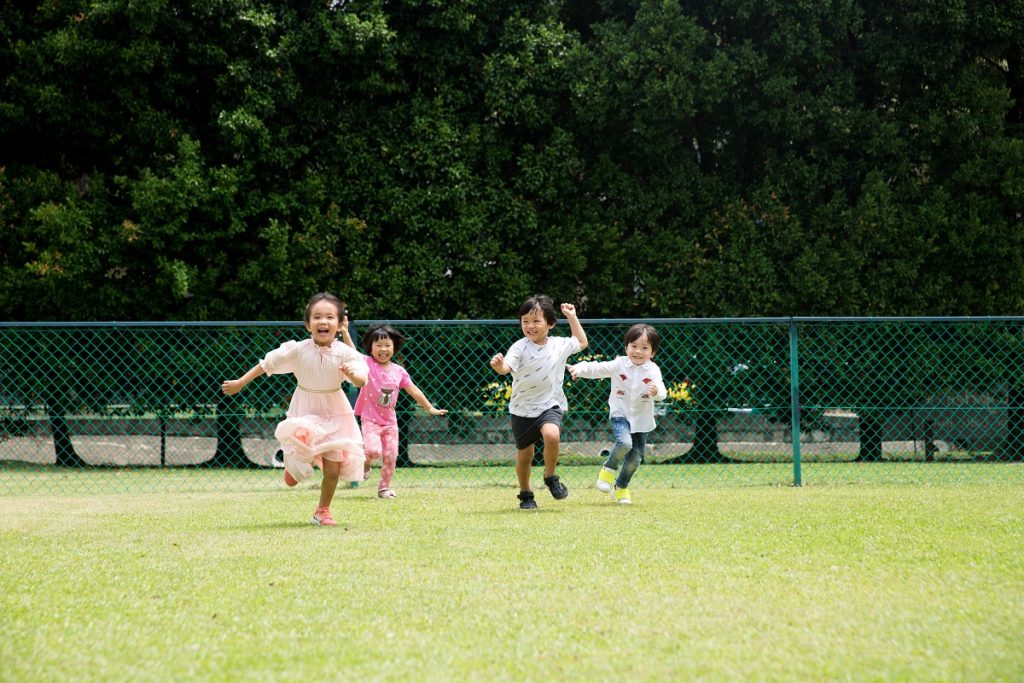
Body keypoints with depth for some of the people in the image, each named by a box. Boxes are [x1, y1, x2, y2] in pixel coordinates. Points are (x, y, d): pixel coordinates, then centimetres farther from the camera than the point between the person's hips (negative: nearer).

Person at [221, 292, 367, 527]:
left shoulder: (344, 353, -15)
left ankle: (323, 511, 24)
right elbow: (267, 364, -5)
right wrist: (240, 383, -1)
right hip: (305, 412, 0)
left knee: (333, 469, -1)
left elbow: (362, 381, -20)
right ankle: (294, 464, 15)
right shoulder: (298, 350, -15)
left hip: (334, 413, 1)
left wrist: (353, 374, -43)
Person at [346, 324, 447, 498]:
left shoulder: (399, 371, 2)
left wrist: (430, 408, 12)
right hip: (370, 420, -4)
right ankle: (365, 461, 12)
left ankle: (384, 487, 24)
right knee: (374, 451, -23)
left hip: (390, 421, 4)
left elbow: (413, 391, 10)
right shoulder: (367, 364, -9)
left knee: (390, 456, 4)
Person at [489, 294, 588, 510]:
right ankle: (525, 494, 33)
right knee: (524, 454, 9)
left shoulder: (560, 345, -1)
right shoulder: (520, 348, -13)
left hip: (550, 405, 0)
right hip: (523, 408, 0)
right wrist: (499, 366, -53)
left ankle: (550, 476, -4)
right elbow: (507, 367, -30)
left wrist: (572, 317, 14)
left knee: (551, 435, -30)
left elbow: (581, 343, 20)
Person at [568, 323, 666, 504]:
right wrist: (579, 369, -27)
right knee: (624, 442, -28)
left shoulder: (653, 370, -6)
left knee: (636, 456, 5)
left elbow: (662, 392, -16)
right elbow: (597, 369, -10)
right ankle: (609, 469, 1)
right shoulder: (619, 364, -6)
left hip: (642, 418, 2)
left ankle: (621, 487, 29)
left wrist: (656, 391, -40)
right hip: (620, 414, -2)